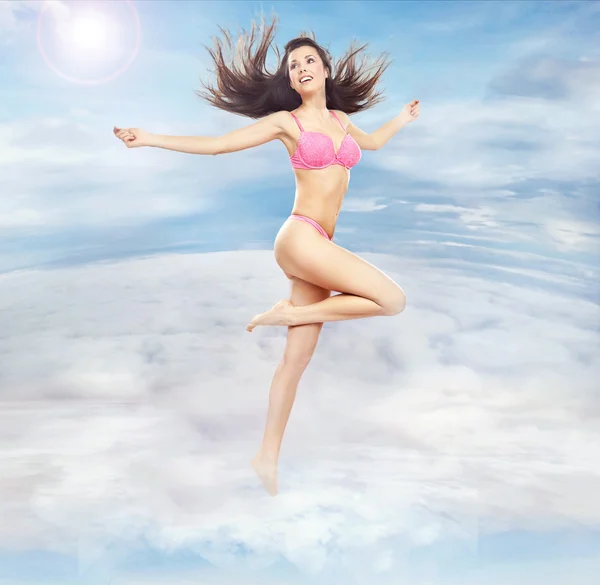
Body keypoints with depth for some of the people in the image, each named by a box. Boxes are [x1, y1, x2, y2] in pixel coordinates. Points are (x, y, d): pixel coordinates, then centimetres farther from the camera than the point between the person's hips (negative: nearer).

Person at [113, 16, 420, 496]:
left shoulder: (340, 118, 19)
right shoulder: (285, 121, 2)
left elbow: (371, 142, 42)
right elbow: (218, 144, 0)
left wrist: (402, 119, 49)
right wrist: (149, 139, -6)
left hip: (318, 246, 6)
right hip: (301, 237, -6)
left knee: (297, 357, 5)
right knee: (392, 300, -16)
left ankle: (268, 456, 12)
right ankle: (288, 312, -5)